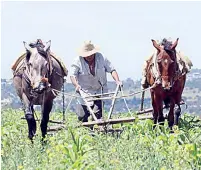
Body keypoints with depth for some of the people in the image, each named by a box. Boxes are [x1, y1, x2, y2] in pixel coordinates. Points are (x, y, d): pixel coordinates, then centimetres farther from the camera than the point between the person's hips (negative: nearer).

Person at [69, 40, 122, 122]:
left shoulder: (101, 58, -3)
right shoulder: (78, 61, -9)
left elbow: (111, 69, 0)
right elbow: (72, 75, -14)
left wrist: (117, 81, -15)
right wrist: (76, 85, -33)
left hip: (99, 91, 1)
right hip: (85, 92, -1)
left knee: (98, 114, -9)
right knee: (82, 116, -4)